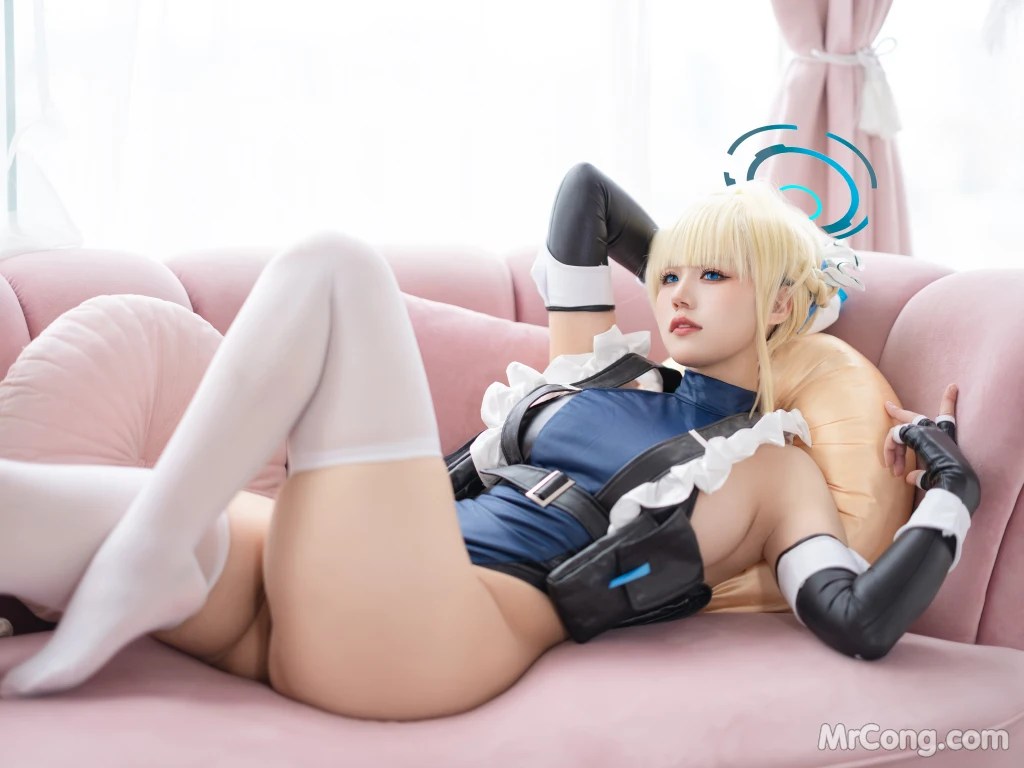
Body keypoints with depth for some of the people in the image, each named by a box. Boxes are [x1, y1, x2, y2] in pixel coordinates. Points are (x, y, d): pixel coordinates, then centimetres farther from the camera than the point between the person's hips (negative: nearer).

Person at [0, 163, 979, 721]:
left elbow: (861, 622, -5)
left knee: (330, 266, -17)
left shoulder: (776, 473, 13)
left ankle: (148, 557, -21)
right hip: (306, 609, 6)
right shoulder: (604, 376, 28)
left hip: (424, 632, -6)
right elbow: (586, 187, 38)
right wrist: (679, 260, 44)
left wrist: (949, 489, 7)